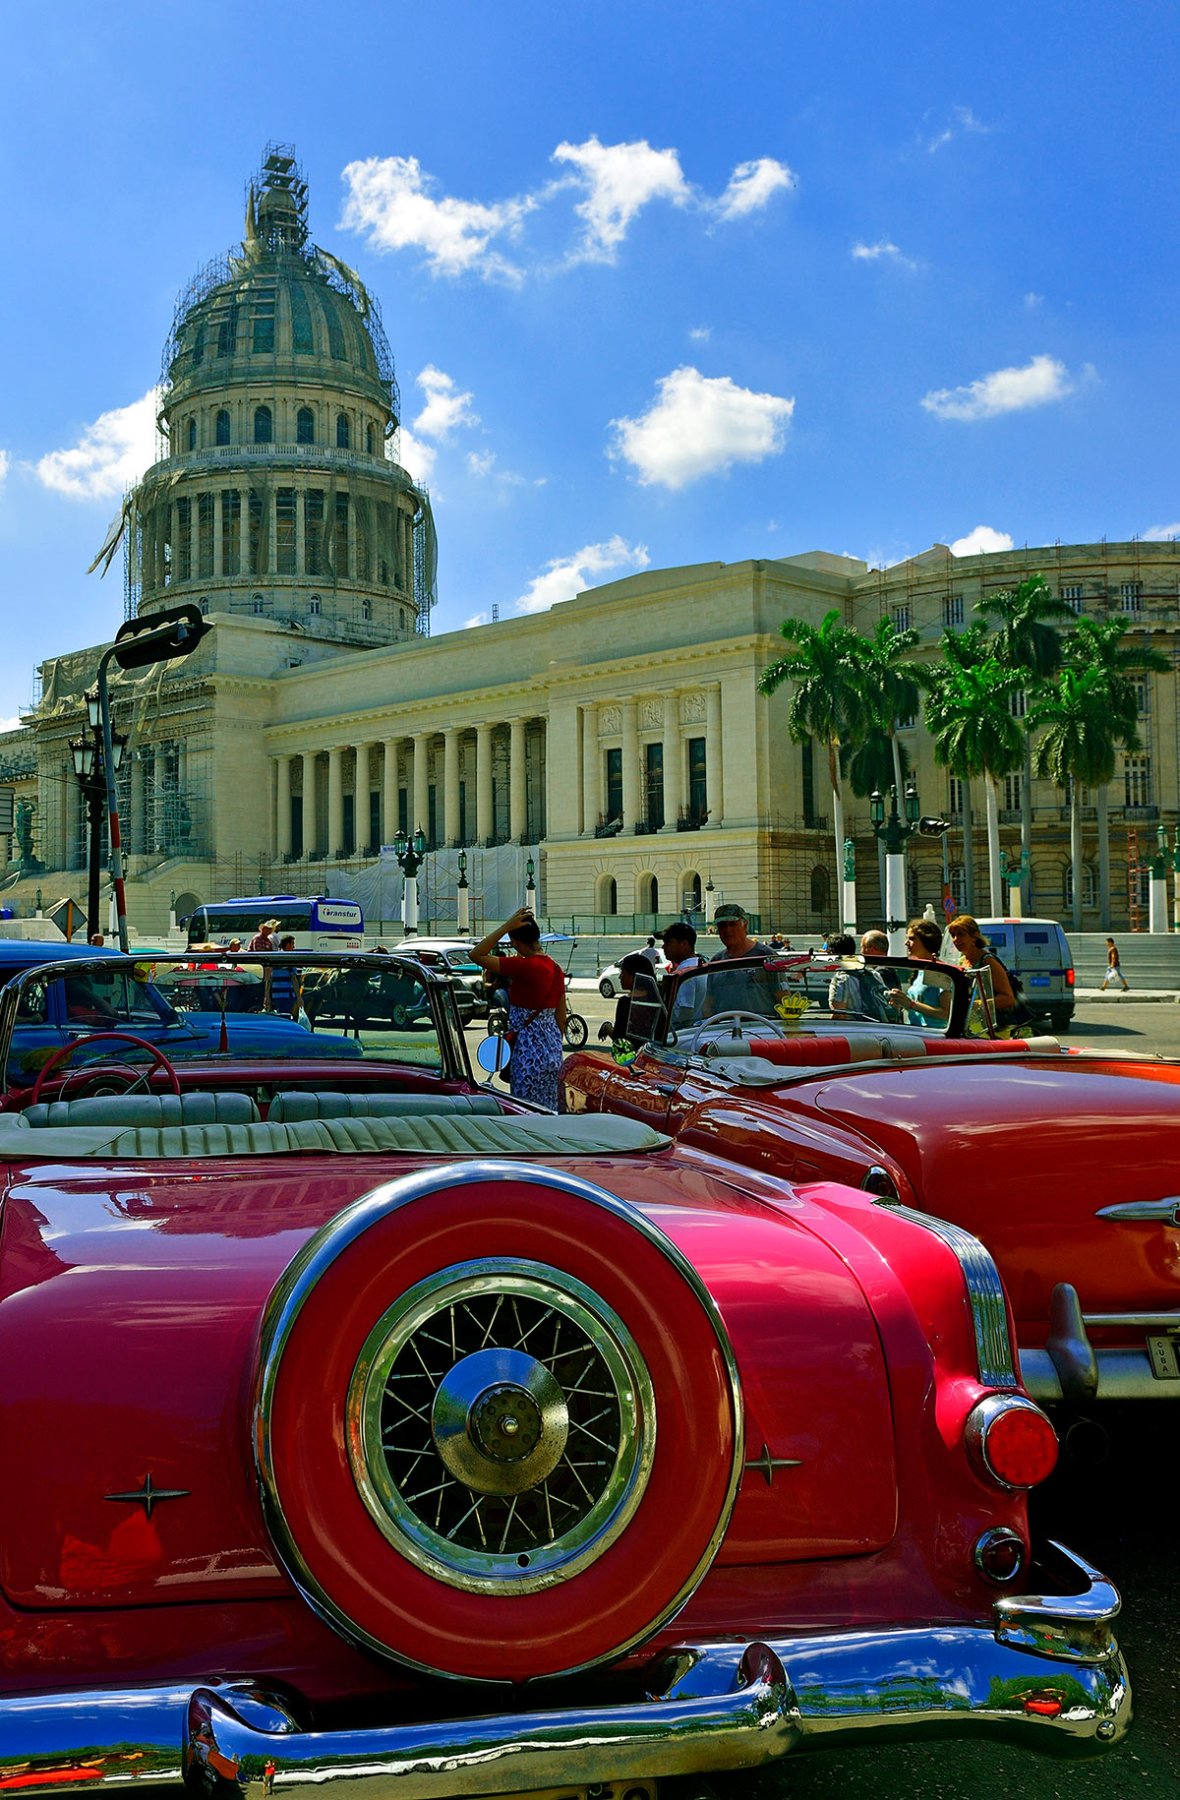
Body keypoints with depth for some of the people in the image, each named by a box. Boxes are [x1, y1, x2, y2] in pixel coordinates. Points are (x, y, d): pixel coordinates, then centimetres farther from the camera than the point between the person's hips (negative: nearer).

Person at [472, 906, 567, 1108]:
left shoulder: (525, 966, -18)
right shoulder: (555, 968, 7)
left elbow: (477, 955, -19)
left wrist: (507, 925, -18)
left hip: (529, 1047, -8)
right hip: (552, 1045, 8)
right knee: (549, 1110, 14)